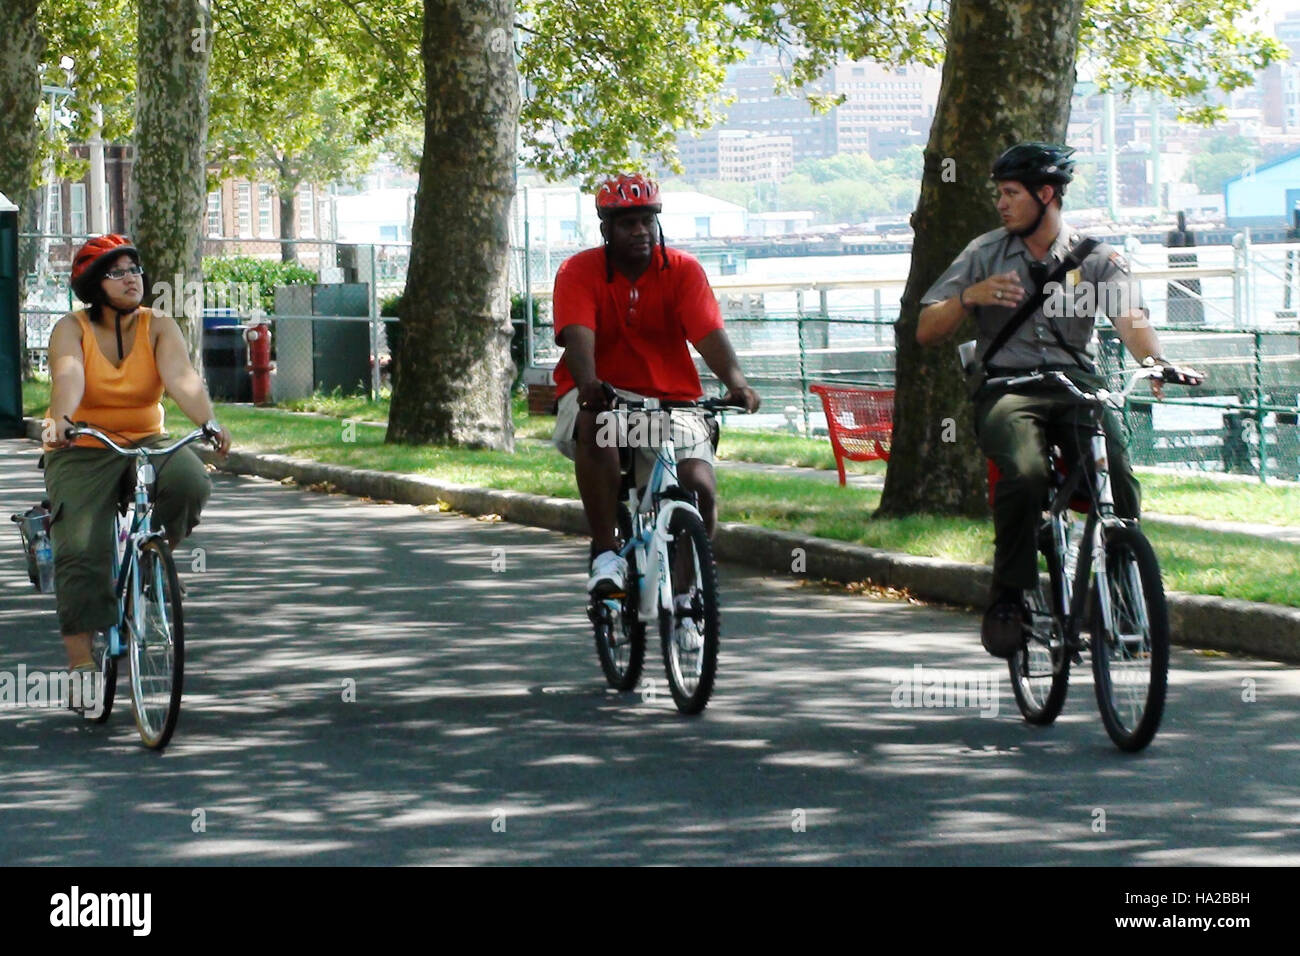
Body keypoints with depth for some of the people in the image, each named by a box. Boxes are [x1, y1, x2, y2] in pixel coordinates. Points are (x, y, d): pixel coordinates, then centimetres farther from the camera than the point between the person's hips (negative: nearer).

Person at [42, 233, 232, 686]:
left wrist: (208, 421, -39)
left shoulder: (159, 327, -1)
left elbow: (182, 376, -19)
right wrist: (59, 420, -48)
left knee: (190, 482, -29)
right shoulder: (72, 329, -6)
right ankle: (79, 657, -14)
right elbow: (68, 376, -27)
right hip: (82, 451, -2)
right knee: (81, 548, -19)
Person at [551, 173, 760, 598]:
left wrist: (737, 382, -34)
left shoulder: (683, 270, 0)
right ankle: (604, 554, -30)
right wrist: (588, 383, -43)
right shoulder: (579, 271, -4)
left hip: (670, 399, 2)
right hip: (603, 395, -2)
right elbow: (578, 334, -22)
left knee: (699, 486, -21)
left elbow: (709, 333, -14)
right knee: (595, 424, -38)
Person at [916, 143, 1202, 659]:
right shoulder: (985, 254, 10)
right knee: (1025, 473, -34)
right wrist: (969, 296, -14)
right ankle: (1008, 601, -20)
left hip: (1076, 383, 1)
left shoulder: (1096, 257, 8)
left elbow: (1130, 319, -9)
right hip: (1007, 387, -1)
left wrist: (1155, 362, -31)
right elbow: (926, 332, 7)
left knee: (1118, 476, -28)